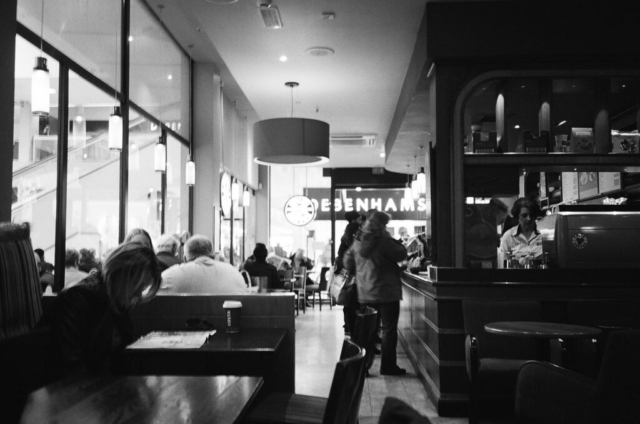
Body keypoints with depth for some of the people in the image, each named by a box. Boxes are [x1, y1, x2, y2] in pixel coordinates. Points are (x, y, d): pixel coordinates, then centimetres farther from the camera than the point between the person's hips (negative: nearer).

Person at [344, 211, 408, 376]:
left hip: (365, 294, 6)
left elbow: (348, 262, 11)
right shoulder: (383, 241, -16)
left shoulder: (358, 241, 5)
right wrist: (393, 240, 4)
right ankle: (388, 366, 5)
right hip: (386, 293, -6)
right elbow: (401, 254, -7)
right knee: (389, 329, 3)